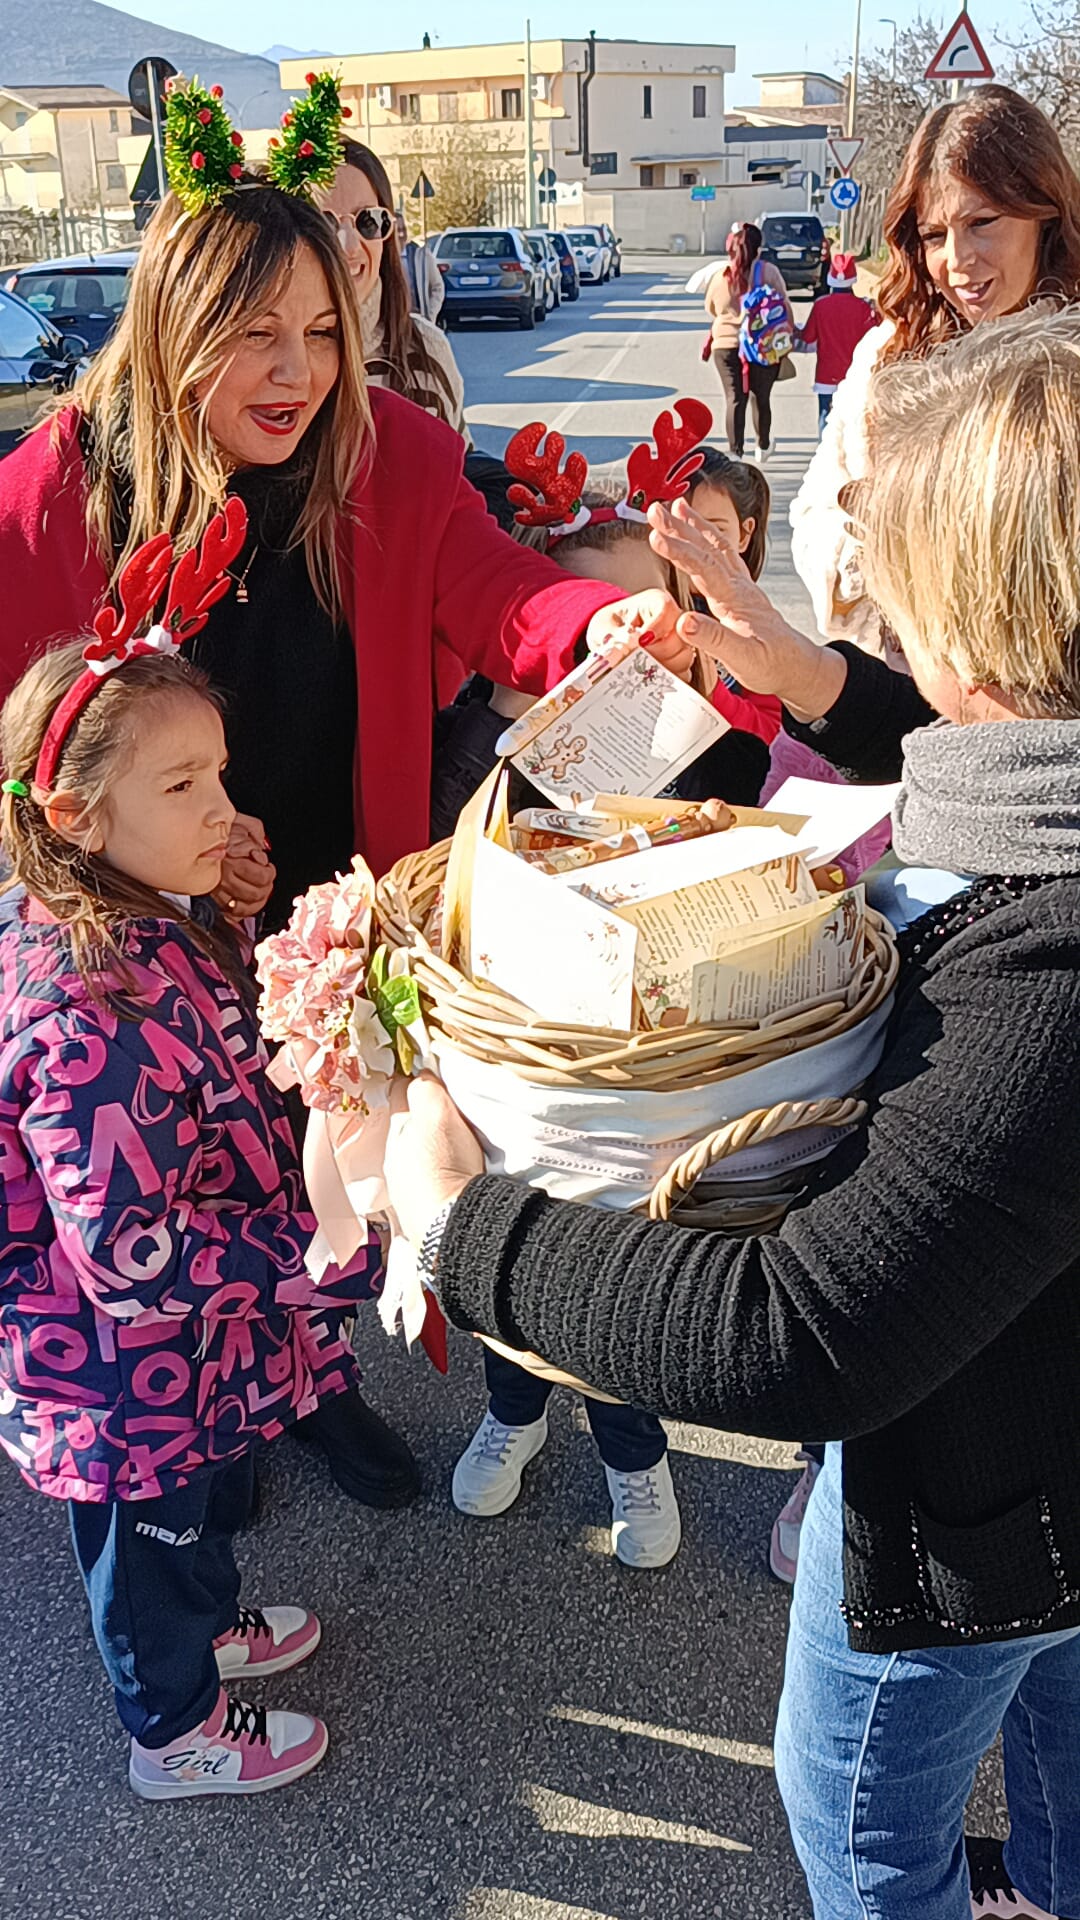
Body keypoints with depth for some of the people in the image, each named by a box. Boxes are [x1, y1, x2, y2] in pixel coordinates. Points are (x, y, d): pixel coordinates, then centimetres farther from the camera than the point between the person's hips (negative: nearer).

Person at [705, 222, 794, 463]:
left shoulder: (719, 277, -2)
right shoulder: (769, 272, -7)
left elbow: (710, 309, 13)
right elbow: (784, 306, -5)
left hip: (726, 345, 0)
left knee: (734, 399, 2)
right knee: (761, 398, 16)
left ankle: (735, 451, -9)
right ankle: (763, 447, 33)